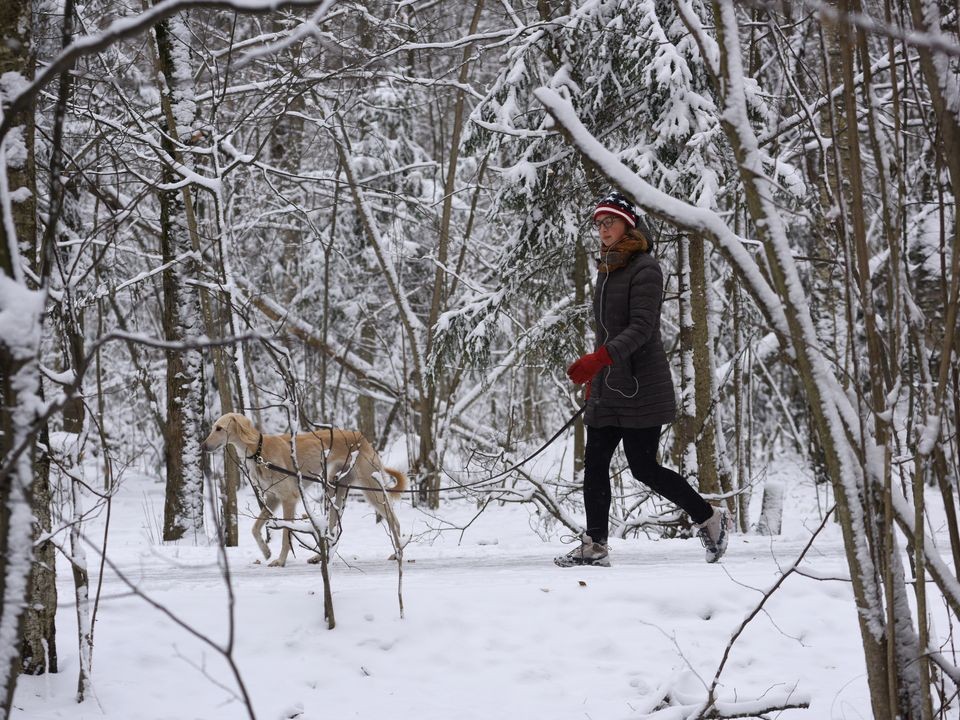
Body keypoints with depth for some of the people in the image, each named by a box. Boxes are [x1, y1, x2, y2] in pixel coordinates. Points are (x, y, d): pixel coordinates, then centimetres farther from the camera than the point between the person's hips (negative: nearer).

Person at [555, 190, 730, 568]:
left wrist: (600, 358, -32)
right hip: (607, 389, 8)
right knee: (595, 464, 1)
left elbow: (641, 327, -20)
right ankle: (594, 546, 2)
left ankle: (709, 518, 12)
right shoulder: (607, 269, 16)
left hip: (641, 387, -8)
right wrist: (595, 374, 21)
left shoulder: (644, 268, -10)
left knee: (643, 467, -5)